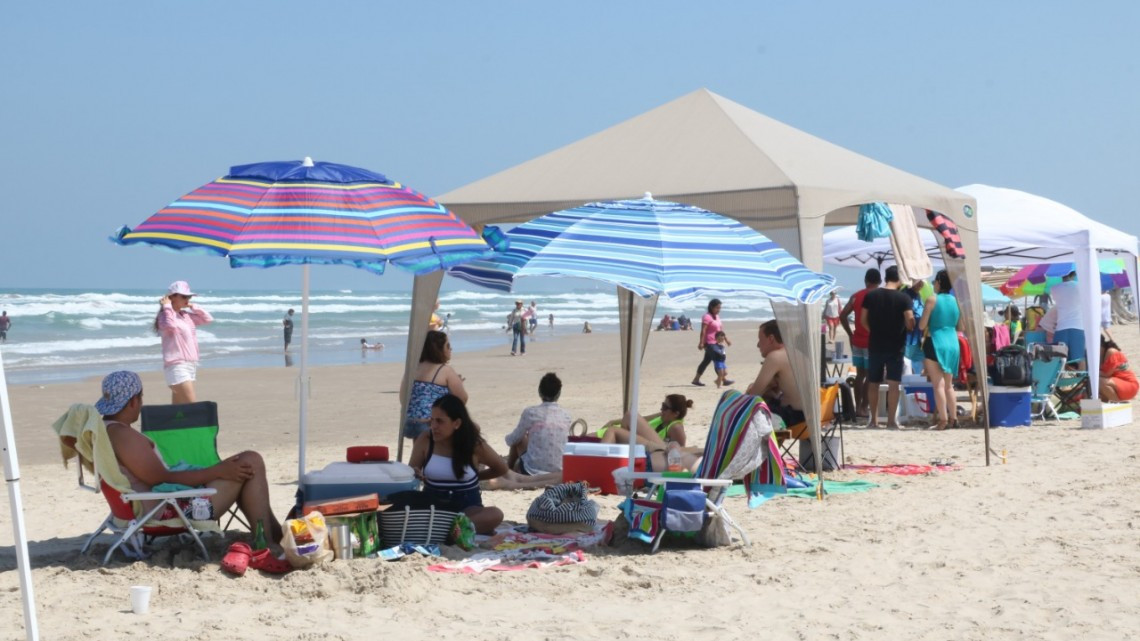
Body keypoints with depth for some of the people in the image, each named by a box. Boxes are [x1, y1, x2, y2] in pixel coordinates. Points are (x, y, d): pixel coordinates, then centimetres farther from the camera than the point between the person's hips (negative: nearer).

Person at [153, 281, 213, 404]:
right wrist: (167, 307, -16)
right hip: (177, 366, -8)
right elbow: (170, 325, -30)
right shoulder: (167, 315, -8)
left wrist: (193, 306, 13)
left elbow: (207, 318, 20)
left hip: (191, 365, 8)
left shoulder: (187, 316, 15)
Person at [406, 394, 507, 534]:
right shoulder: (425, 441, -3)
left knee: (495, 514, -34)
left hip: (467, 508, -1)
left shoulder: (475, 445, -4)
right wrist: (414, 476, -17)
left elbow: (501, 469, 13)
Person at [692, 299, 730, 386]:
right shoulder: (707, 317, -13)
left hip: (715, 343, 10)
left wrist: (726, 340, 22)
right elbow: (703, 331, -18)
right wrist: (701, 343, -23)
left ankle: (696, 380, 17)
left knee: (706, 361, 12)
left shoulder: (717, 316, 17)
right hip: (709, 343, -10)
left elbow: (721, 330, 24)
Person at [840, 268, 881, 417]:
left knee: (860, 373, 13)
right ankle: (863, 408, 0)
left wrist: (850, 334, 10)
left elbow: (842, 315, 3)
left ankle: (857, 406, 14)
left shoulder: (856, 296, 5)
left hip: (857, 341, 5)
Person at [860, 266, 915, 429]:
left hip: (875, 344, 3)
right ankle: (891, 420, -4)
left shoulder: (870, 296, 0)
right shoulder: (903, 298, -9)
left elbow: (863, 320, 3)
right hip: (895, 346, -3)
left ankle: (873, 419, 17)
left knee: (873, 383, 12)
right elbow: (910, 321, -15)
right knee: (893, 384, -1)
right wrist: (909, 328, 7)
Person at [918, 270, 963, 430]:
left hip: (935, 343, -5)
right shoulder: (956, 301, 7)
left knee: (938, 384, -4)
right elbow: (961, 327, 12)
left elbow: (922, 326, -8)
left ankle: (943, 420, -9)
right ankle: (953, 418, 16)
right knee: (948, 385, 16)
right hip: (953, 343, 5)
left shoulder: (932, 300, -7)